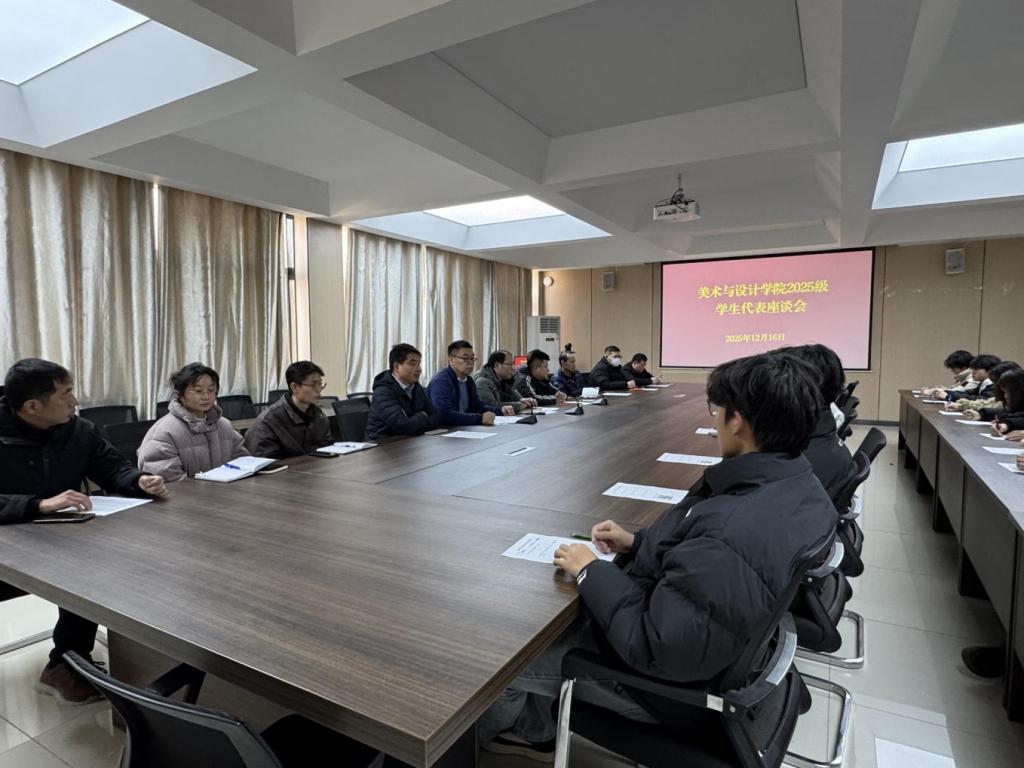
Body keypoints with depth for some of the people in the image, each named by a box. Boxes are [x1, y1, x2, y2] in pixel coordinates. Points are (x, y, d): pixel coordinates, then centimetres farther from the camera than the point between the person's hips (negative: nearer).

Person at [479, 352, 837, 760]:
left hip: (673, 676, -8)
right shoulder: (798, 483, -8)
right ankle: (534, 728, 40)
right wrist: (637, 541, 2)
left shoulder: (730, 535, -40)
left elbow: (654, 649, -31)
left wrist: (591, 572, -20)